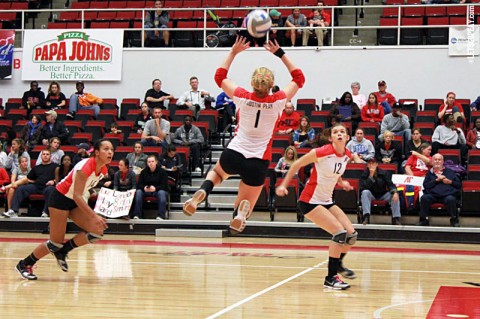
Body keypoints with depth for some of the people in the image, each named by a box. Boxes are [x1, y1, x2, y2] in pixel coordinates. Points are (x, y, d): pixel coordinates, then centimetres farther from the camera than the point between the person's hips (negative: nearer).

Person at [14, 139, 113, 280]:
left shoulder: (103, 169, -4)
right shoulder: (85, 167, -28)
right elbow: (77, 195, -31)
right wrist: (93, 216, -36)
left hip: (75, 202, 8)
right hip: (60, 198, -8)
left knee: (97, 231, -10)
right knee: (56, 242, -7)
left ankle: (62, 251, 7)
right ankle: (24, 265, 13)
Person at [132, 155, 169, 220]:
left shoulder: (162, 171, -3)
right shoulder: (144, 172, 6)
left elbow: (165, 185, -10)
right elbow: (139, 184, 3)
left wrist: (155, 188, -28)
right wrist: (144, 188, -22)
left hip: (158, 190, -3)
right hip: (146, 191, 3)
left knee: (161, 193, -37)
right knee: (138, 192, -27)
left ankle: (161, 216, -39)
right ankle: (137, 215, -29)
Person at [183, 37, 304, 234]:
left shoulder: (243, 97, -6)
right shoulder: (278, 101, -9)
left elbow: (220, 77, 11)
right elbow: (299, 79, 7)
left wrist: (234, 52, 12)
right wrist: (280, 54, 8)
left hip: (233, 155, 2)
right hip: (258, 163, -2)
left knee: (217, 172, 38)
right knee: (244, 207, 11)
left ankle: (202, 191, 1)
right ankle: (241, 212, -31)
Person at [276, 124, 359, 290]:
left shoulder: (347, 155, 0)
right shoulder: (322, 152, -20)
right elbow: (297, 165, -9)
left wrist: (341, 182, 8)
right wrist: (284, 185, -10)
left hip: (327, 201, 8)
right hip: (310, 201, -8)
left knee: (351, 234, 3)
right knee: (340, 233, -19)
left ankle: (338, 264, 31)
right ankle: (330, 278, -10)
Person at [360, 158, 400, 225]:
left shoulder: (383, 173, -3)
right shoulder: (364, 174, -8)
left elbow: (390, 184, -8)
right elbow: (364, 187, -23)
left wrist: (395, 192, -30)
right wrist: (371, 175, -28)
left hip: (383, 195, 2)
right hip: (371, 195, -1)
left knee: (395, 196, -25)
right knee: (365, 192, -34)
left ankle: (396, 218, -20)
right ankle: (366, 217, -38)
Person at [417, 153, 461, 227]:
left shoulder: (450, 172, 25)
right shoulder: (430, 173, 25)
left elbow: (459, 185, 20)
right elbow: (426, 185, 8)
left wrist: (450, 182, 3)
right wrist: (437, 180, -1)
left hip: (448, 194, -1)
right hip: (433, 195, 1)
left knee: (451, 199, -36)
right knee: (424, 198, -31)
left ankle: (454, 220, -21)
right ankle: (424, 220, -22)